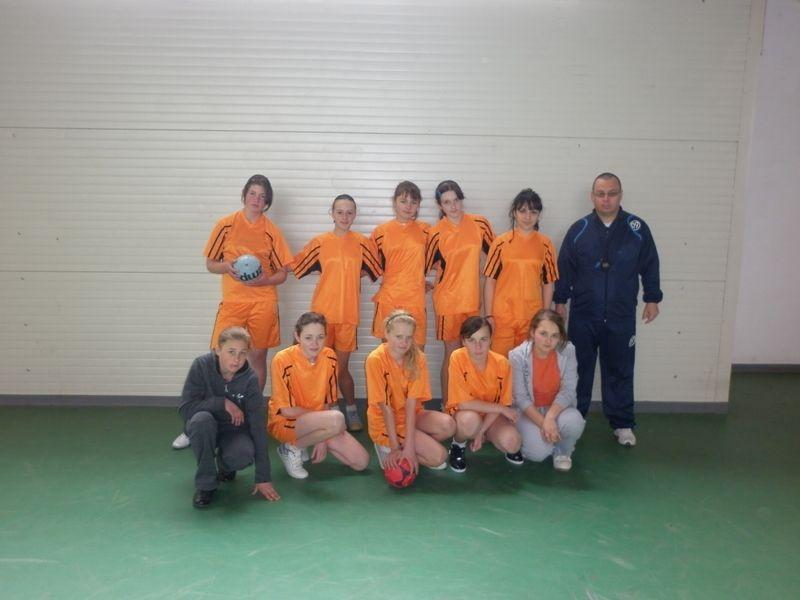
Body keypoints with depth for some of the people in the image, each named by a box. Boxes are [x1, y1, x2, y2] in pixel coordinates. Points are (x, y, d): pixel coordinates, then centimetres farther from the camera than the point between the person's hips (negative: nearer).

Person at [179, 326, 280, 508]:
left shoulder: (249, 378, -20)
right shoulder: (202, 365, -21)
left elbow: (258, 425, -20)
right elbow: (185, 408, -22)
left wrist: (263, 478, -21)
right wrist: (223, 403, -29)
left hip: (234, 429, 0)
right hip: (204, 429, 0)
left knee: (242, 455, -32)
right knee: (202, 419, -35)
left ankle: (225, 466, 8)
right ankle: (205, 484, -15)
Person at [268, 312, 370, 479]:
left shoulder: (330, 357, -6)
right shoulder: (283, 360, -21)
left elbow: (329, 401, 2)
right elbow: (287, 410, -18)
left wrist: (323, 439, -5)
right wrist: (323, 415, -13)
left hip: (318, 422, 6)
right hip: (285, 423, -6)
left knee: (361, 461, -4)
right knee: (337, 420, -33)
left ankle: (312, 441, 13)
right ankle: (292, 448, -9)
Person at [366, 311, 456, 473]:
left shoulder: (417, 358, -10)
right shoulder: (376, 360, -21)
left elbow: (411, 402, -17)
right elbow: (385, 407, -20)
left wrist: (409, 446, -24)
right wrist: (395, 446, -21)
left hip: (411, 415, 5)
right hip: (385, 422, -5)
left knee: (448, 425, -24)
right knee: (438, 456, -18)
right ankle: (388, 447, 2)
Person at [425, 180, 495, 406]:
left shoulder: (479, 224, -1)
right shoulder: (436, 233, -8)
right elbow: (426, 266, 4)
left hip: (473, 299, 3)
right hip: (448, 301, -3)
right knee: (452, 353, 4)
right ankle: (447, 406, 15)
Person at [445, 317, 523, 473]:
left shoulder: (501, 363, -16)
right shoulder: (457, 358, -24)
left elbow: (502, 403, -7)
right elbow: (463, 403, -25)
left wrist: (481, 432, -17)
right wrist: (502, 409, -20)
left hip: (491, 415, 2)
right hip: (463, 415, -2)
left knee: (511, 442, -28)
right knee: (469, 419, -38)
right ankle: (458, 445, -2)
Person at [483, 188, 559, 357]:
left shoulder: (545, 245, 2)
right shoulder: (500, 243, -3)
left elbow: (548, 282, 6)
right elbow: (490, 281, -2)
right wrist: (489, 315, -5)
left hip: (532, 317, 2)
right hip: (502, 317, -1)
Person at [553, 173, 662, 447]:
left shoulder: (637, 229, -3)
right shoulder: (579, 229, -2)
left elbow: (650, 265, 5)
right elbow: (564, 268, 3)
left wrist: (652, 298, 7)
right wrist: (560, 300, 4)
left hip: (621, 317, 0)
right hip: (583, 316, 0)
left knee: (620, 372, 9)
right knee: (579, 371, 10)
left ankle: (622, 424, 23)